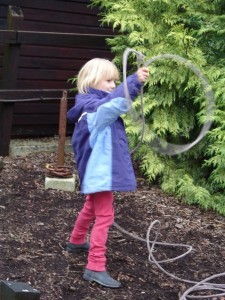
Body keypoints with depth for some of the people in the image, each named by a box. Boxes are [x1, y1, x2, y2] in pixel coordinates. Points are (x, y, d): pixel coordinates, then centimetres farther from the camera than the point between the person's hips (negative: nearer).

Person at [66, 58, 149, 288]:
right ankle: (95, 268, -10)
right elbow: (115, 101, -40)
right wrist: (134, 81, -47)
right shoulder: (94, 106, -21)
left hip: (99, 168, 11)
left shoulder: (94, 106, 11)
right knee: (104, 216, -10)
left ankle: (76, 242, 51)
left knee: (92, 207, 30)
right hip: (99, 170, -11)